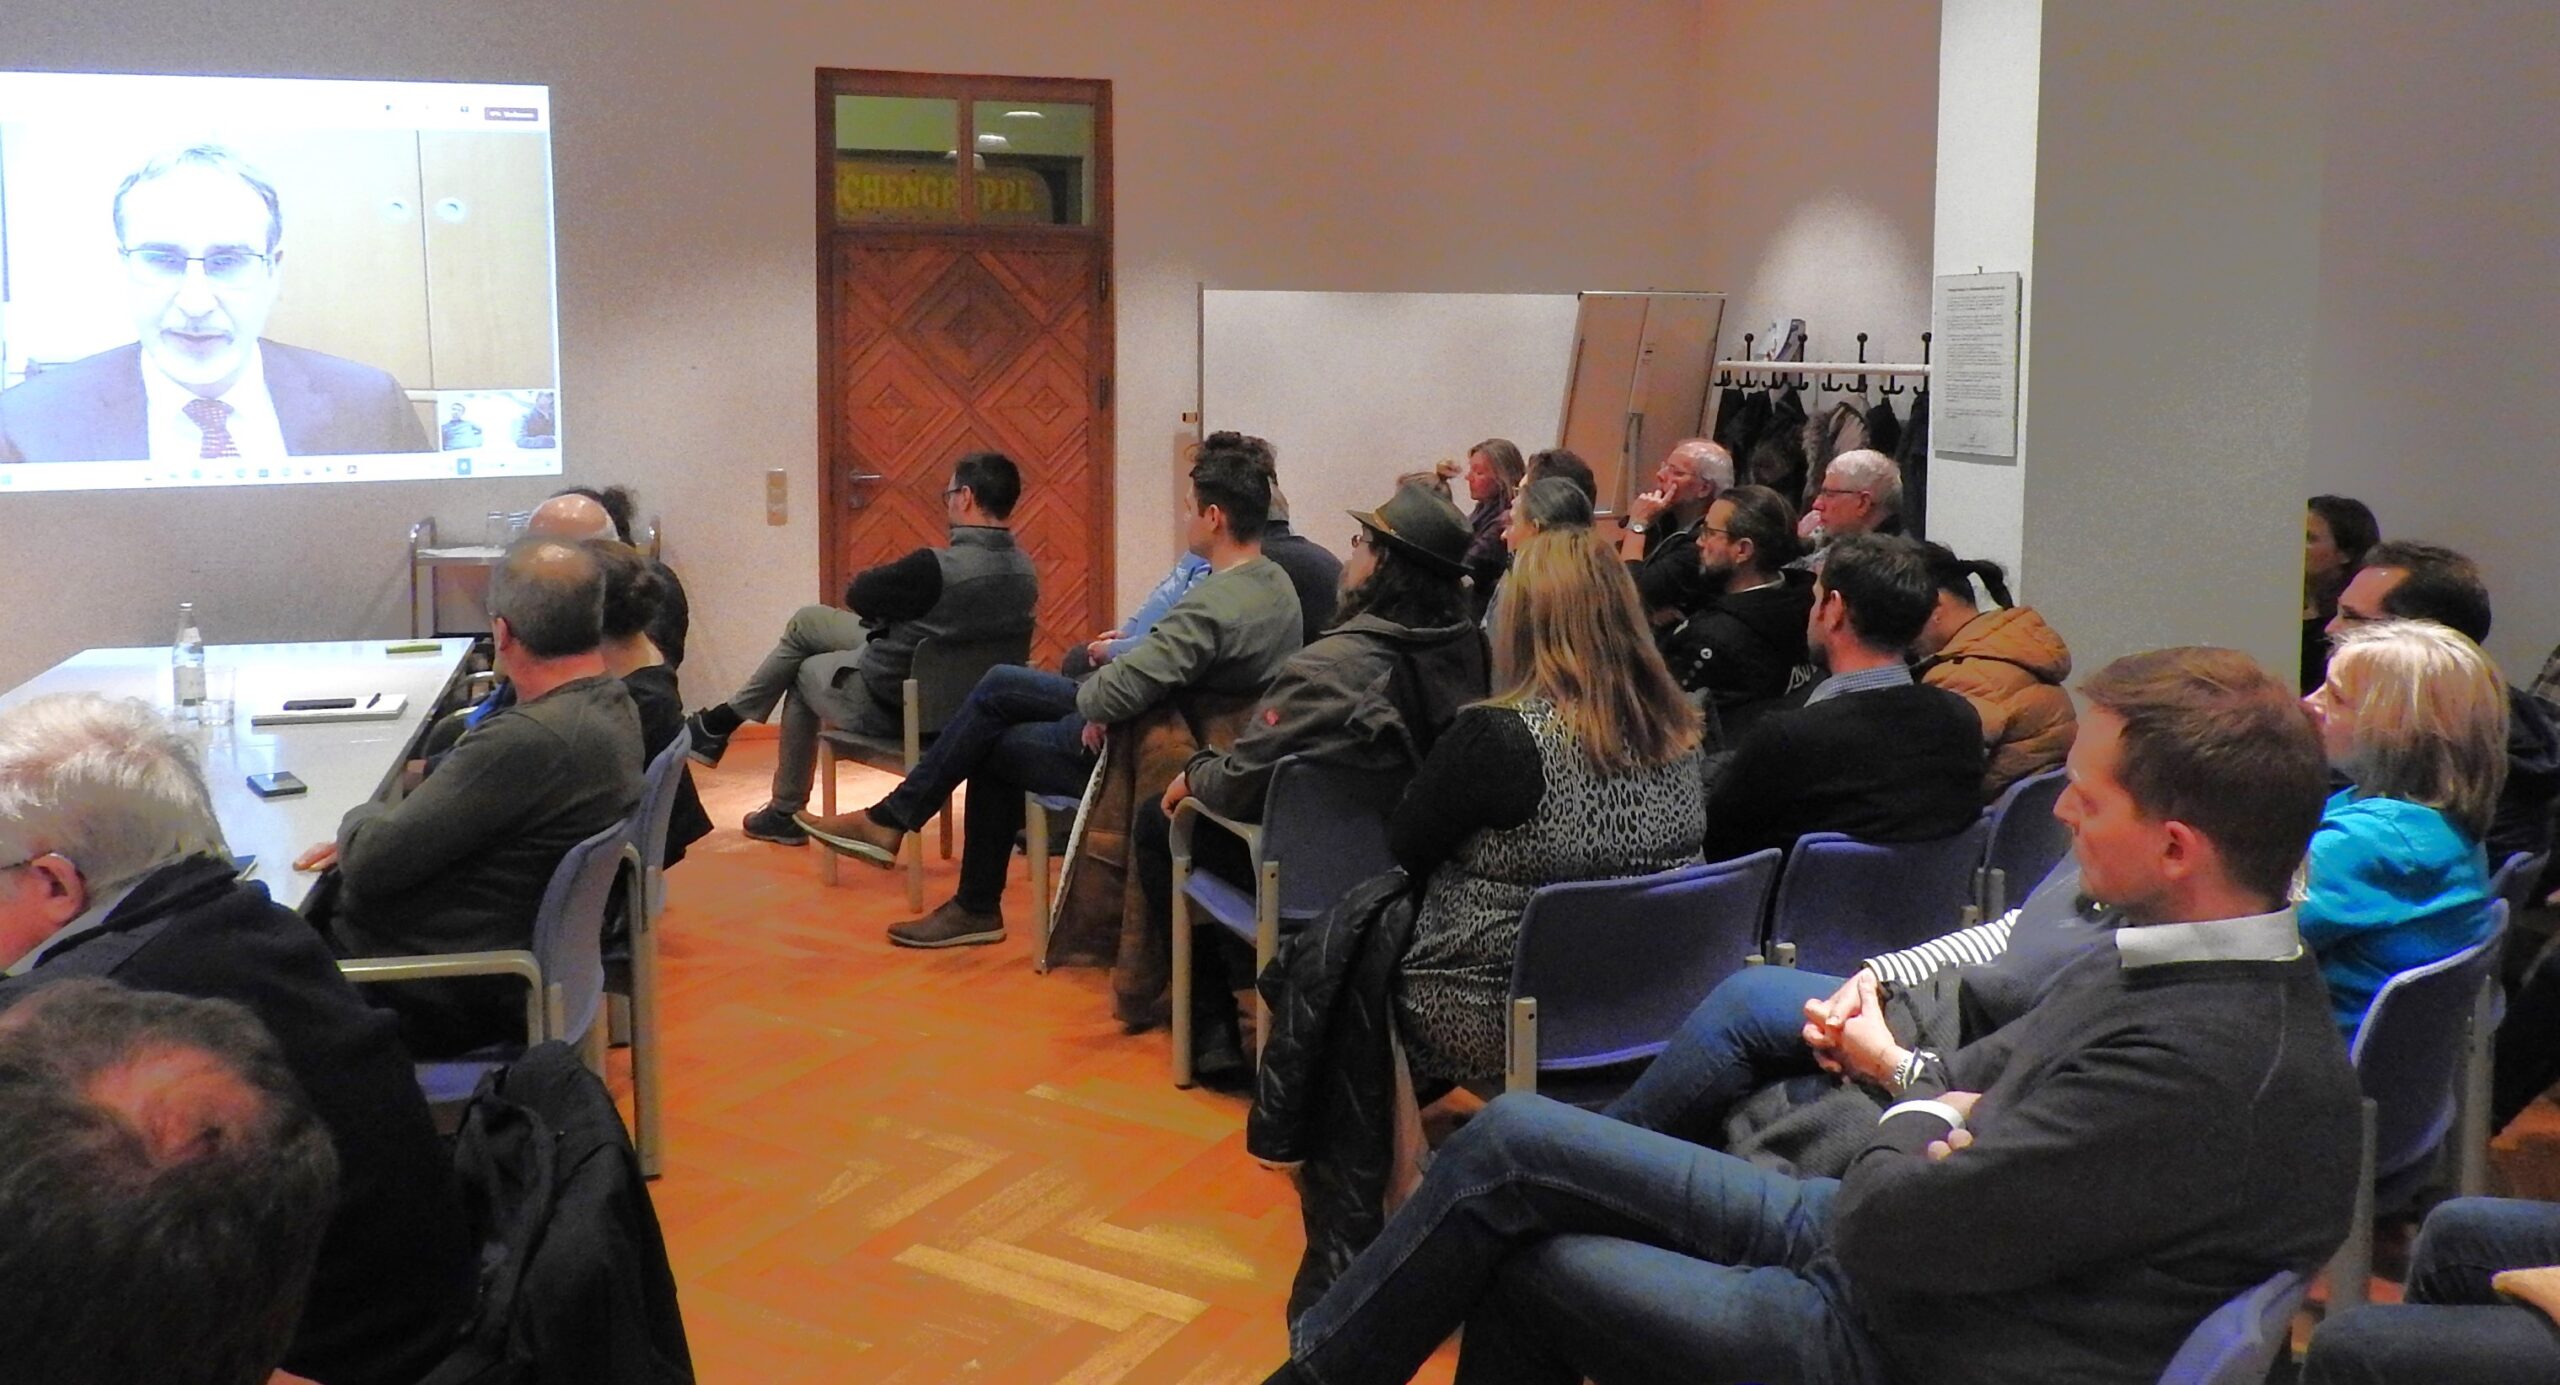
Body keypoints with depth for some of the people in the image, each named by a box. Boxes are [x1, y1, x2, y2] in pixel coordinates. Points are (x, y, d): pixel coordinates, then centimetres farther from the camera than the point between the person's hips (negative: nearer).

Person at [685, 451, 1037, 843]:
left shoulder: (937, 567, -32)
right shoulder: (1024, 570, -8)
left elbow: (858, 594, -18)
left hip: (887, 706, -8)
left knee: (805, 671, 26)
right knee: (807, 621, 20)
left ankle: (785, 813, 40)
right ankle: (721, 722, 36)